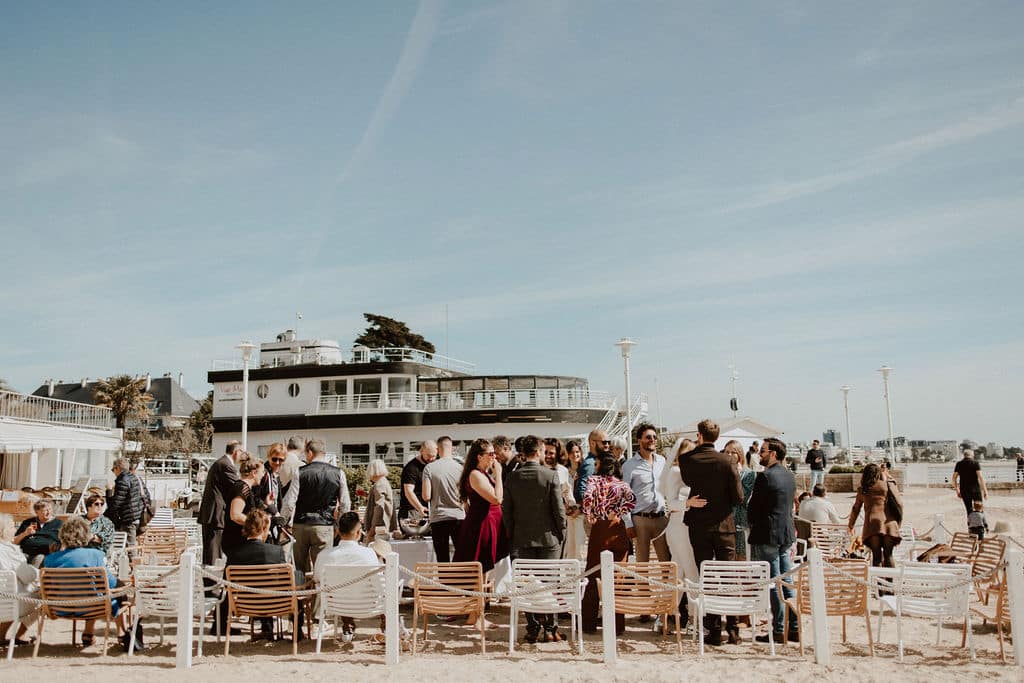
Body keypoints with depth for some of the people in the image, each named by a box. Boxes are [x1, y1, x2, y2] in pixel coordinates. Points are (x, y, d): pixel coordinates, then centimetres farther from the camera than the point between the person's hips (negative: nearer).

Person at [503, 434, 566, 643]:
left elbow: (506, 509, 4)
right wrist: (562, 533, 4)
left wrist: (511, 535, 14)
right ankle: (550, 629, 7)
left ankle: (533, 629, 7)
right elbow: (558, 508, -8)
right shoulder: (551, 475, -9)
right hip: (548, 538, -2)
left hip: (522, 539, 2)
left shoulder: (512, 477, 0)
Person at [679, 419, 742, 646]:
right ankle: (733, 629, 10)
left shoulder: (686, 460, -7)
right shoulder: (726, 461, -10)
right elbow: (738, 497, -8)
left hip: (698, 526, 0)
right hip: (724, 525, 0)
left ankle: (714, 630, 7)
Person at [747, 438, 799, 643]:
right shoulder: (790, 476, 11)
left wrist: (753, 524, 7)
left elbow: (752, 507, -11)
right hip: (787, 534, 8)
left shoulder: (765, 476, -15)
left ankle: (779, 630, 0)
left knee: (773, 584, -3)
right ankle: (794, 628, 14)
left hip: (767, 534, -8)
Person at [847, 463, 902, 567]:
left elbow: (855, 509, 24)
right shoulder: (890, 486, 12)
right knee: (888, 554, 4)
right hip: (889, 524, 0)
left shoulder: (862, 490, 16)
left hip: (872, 523, 0)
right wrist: (898, 525, 13)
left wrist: (851, 526, 36)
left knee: (876, 555, 3)